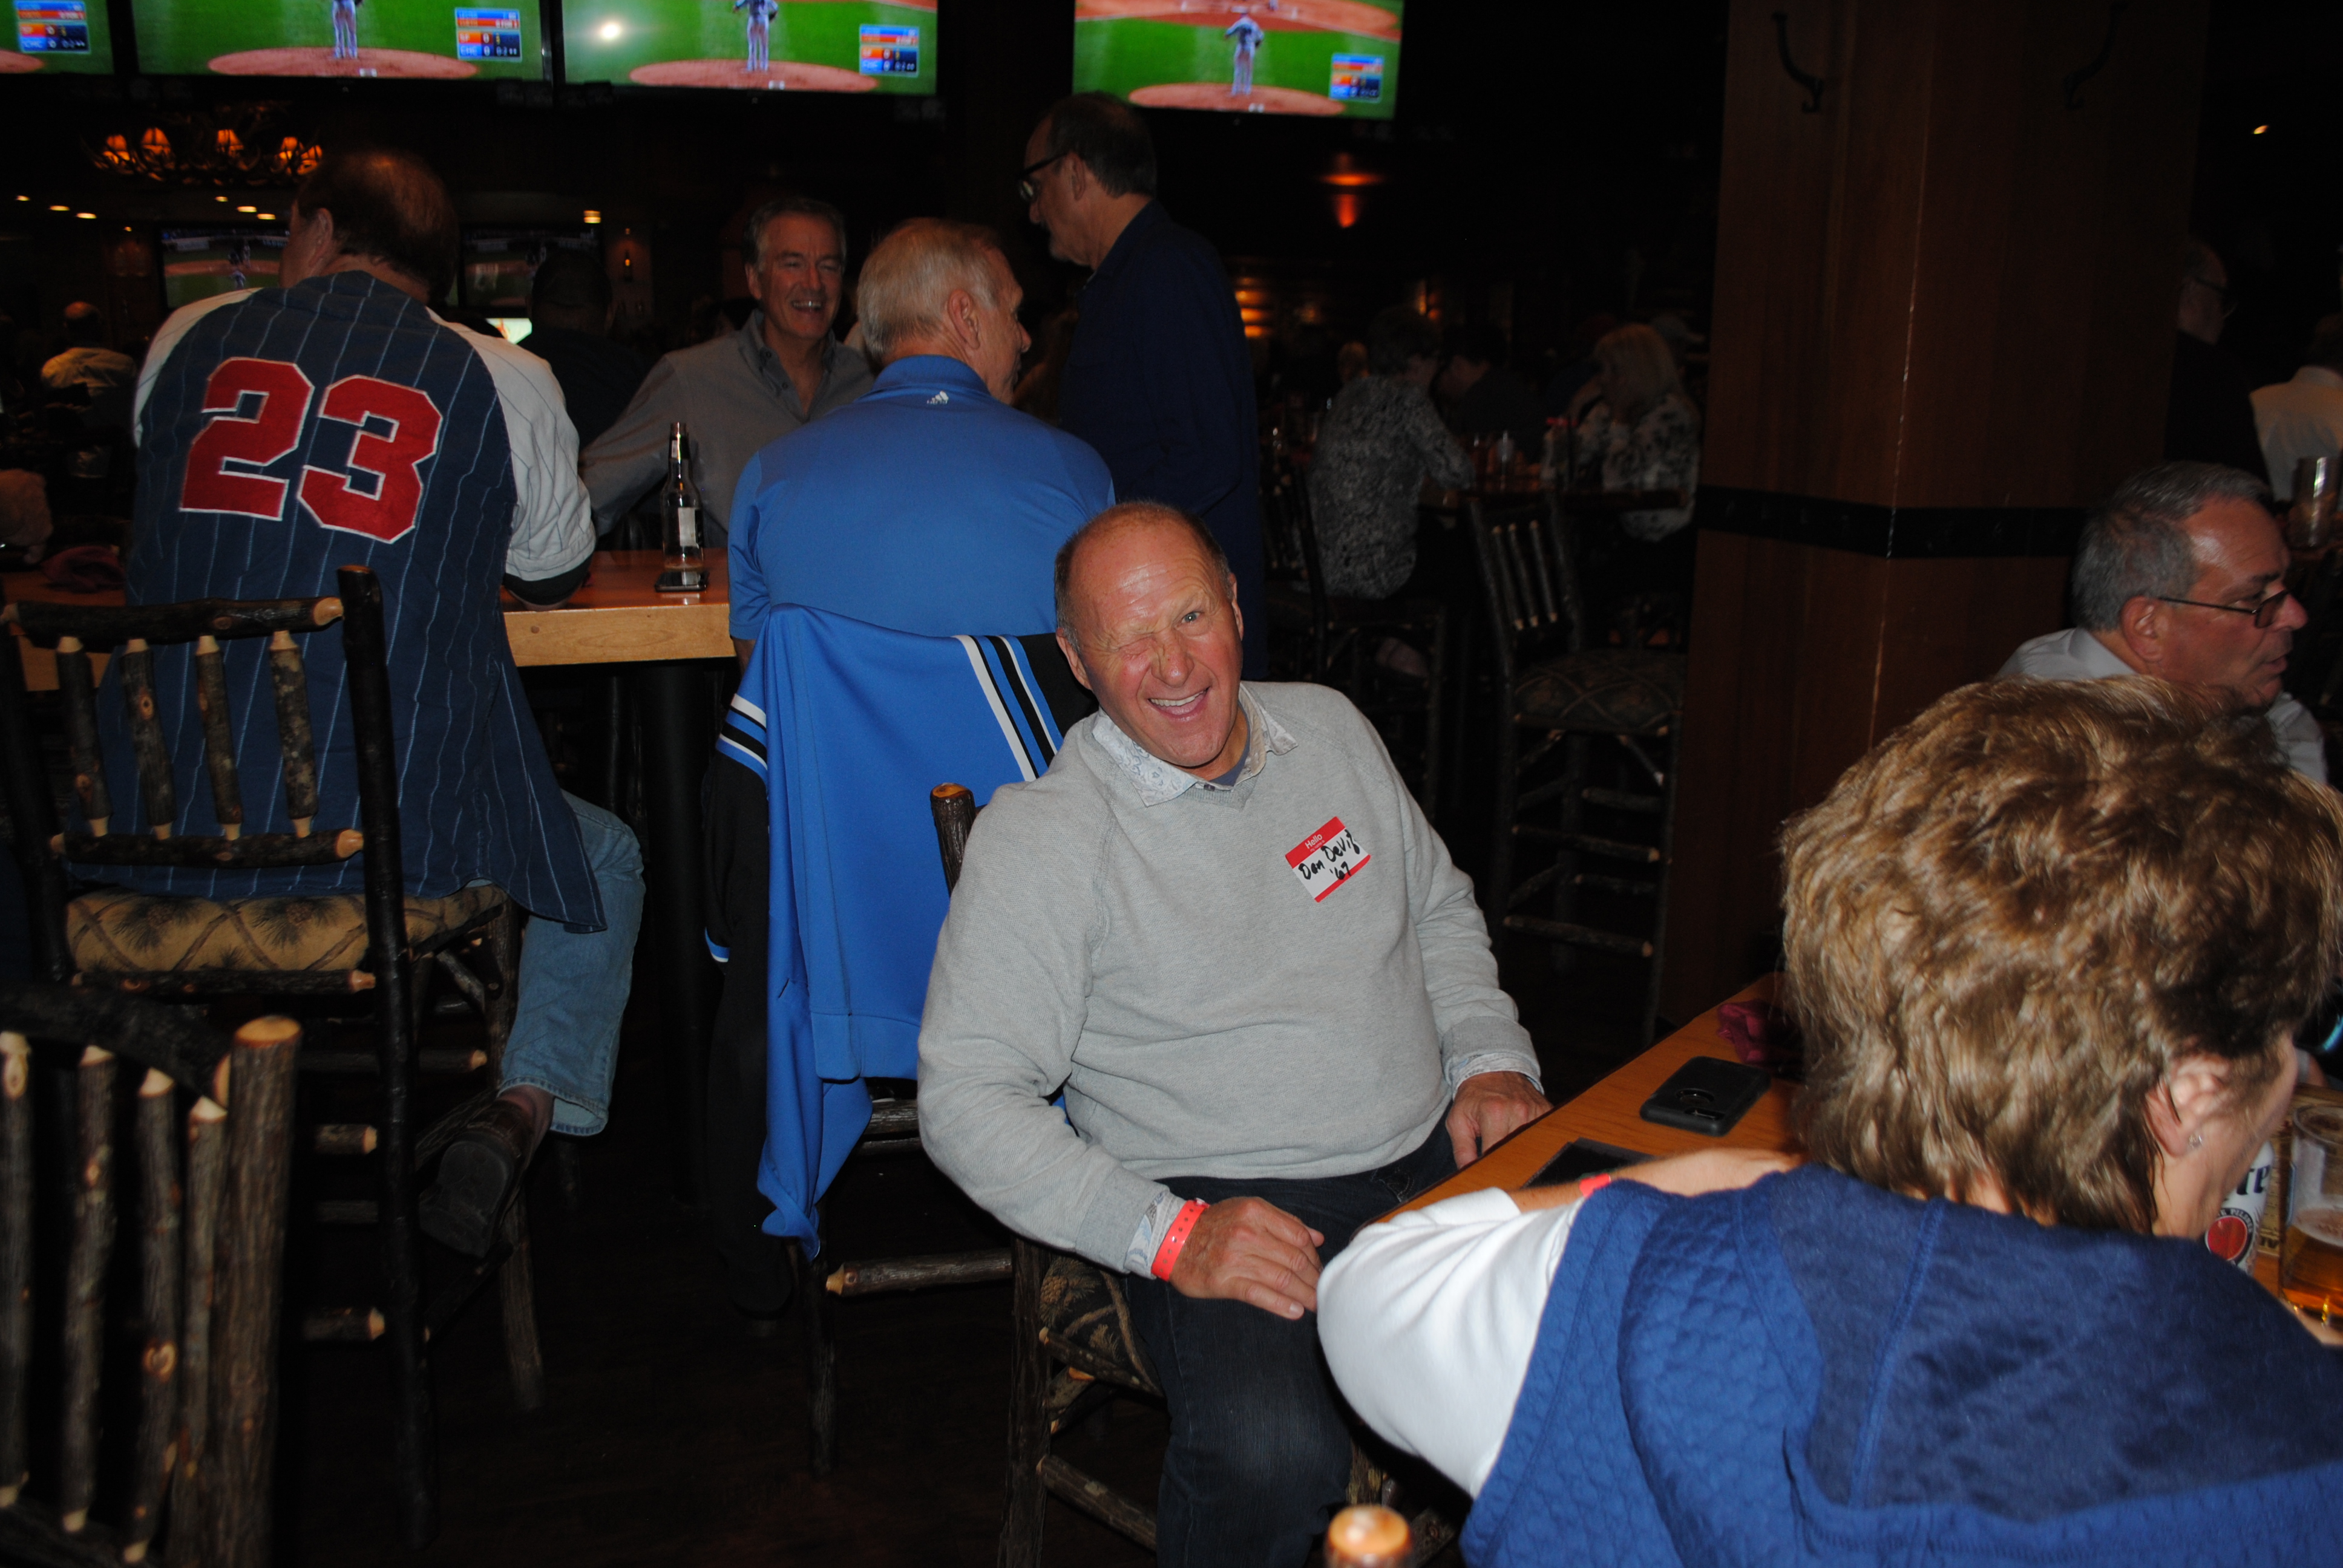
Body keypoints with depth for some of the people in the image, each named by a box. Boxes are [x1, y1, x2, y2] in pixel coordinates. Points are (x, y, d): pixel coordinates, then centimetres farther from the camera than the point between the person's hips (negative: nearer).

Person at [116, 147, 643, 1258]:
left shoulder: (188, 341, 7)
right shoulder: (501, 379, -2)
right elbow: (554, 576, 13)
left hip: (161, 832, 3)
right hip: (392, 834, -3)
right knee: (603, 860, 23)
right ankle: (522, 1113, 4)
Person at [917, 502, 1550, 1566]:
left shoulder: (1329, 728, 10)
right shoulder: (1039, 836, -9)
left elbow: (1441, 908, 23)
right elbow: (967, 1100, -11)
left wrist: (1490, 1057, 5)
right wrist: (1169, 1236, -20)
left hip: (1436, 1158, 6)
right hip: (1223, 1202, -5)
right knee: (1274, 1457, -32)